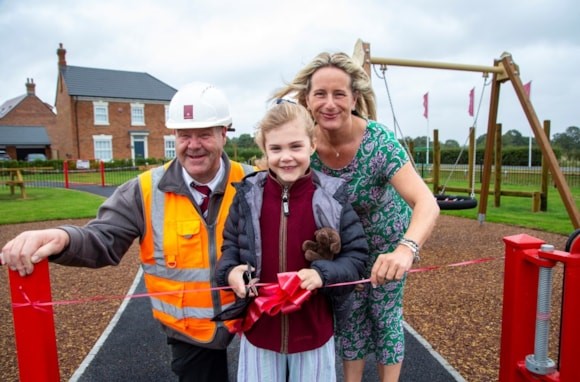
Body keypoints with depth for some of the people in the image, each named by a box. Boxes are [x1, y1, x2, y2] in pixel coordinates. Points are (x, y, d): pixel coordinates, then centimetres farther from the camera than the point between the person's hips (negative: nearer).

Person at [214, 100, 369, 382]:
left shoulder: (332, 196, -12)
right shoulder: (248, 195, -8)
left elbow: (357, 257, -7)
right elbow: (231, 245, 3)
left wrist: (323, 273, -25)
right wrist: (231, 271, -17)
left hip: (314, 332, -1)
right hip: (259, 331, 2)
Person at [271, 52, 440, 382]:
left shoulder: (378, 140, -31)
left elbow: (427, 204, -38)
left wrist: (405, 249, -58)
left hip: (387, 240, -2)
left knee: (385, 315, 10)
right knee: (350, 316, 15)